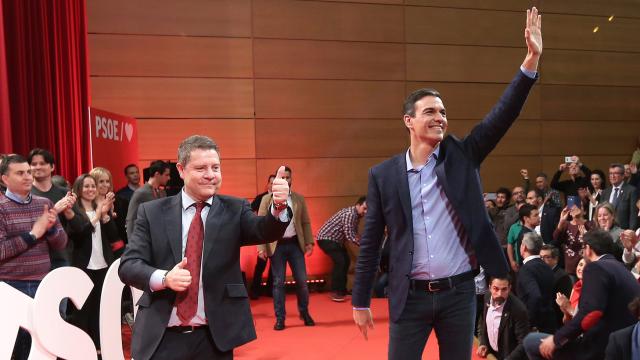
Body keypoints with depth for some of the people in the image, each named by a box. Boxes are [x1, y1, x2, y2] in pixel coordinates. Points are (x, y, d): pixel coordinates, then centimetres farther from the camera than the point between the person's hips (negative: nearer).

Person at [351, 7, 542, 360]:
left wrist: (531, 61, -21)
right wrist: (360, 301, 2)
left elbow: (503, 115, -9)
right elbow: (370, 243, 0)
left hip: (459, 292, 2)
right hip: (410, 296, -1)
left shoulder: (461, 156, 1)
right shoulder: (383, 174, -3)